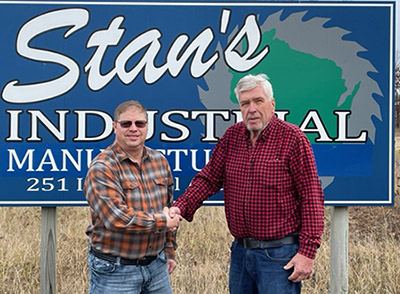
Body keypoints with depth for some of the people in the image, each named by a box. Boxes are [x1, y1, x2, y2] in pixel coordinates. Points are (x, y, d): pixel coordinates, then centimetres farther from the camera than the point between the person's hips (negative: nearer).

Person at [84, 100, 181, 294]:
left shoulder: (159, 161, 7)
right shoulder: (102, 168, -13)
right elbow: (117, 218, -23)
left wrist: (169, 251, 18)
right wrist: (162, 220, -13)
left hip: (157, 266, 6)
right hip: (115, 270, -6)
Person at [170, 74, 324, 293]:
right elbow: (208, 178, 8)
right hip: (240, 251, 6)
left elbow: (311, 197, -11)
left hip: (278, 256, -6)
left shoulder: (292, 138, -9)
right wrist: (180, 207, -10)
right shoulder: (232, 135, 7)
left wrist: (307, 251, -15)